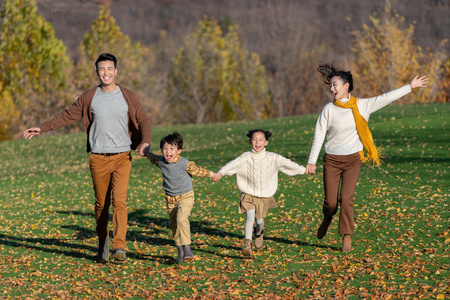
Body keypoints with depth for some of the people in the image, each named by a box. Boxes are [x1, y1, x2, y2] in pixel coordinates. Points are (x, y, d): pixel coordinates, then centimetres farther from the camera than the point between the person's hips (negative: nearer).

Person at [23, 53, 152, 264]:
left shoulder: (127, 97, 1)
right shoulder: (89, 98, 3)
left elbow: (144, 122, 2)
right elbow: (67, 116, 11)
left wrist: (145, 141, -17)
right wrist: (42, 128, 7)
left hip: (122, 157, -1)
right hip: (98, 159, 1)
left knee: (119, 200, -15)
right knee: (101, 203, 9)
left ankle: (120, 247, -19)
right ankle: (102, 241, 29)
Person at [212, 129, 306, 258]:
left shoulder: (272, 158, -7)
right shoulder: (246, 157, -12)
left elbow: (286, 163, -2)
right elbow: (234, 164, -26)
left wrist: (303, 170, 1)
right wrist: (220, 172, -41)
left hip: (264, 195, 2)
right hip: (249, 193, -2)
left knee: (259, 219, 9)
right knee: (250, 216, -19)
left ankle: (259, 233, 46)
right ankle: (247, 245, -19)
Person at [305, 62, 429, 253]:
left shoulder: (361, 105, -1)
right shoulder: (328, 109, -2)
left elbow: (387, 98, 0)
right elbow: (318, 136, 1)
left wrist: (410, 86, -2)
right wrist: (311, 161, -1)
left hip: (352, 159, 0)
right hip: (331, 160, 0)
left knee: (346, 198, -12)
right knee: (330, 201, -2)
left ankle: (347, 238, -3)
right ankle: (327, 220, 33)